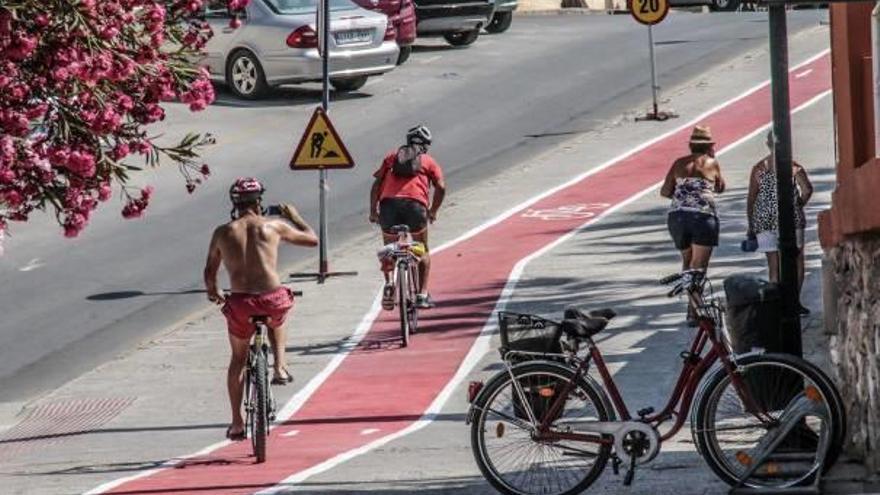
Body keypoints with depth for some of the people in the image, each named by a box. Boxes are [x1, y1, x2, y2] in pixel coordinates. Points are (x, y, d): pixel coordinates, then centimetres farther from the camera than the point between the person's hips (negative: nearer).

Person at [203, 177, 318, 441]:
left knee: (238, 359, 24)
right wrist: (294, 217, 34)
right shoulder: (273, 226, 4)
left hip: (240, 303, 1)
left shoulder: (222, 232, 7)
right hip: (274, 300, -1)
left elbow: (210, 272, 17)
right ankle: (280, 367, 24)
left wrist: (213, 292, 38)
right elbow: (312, 239, 17)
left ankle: (237, 423, 23)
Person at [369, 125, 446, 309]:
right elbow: (441, 187, 7)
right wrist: (433, 211, 20)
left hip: (388, 203, 2)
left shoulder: (392, 157, 25)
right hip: (415, 203, -1)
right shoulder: (428, 161, 20)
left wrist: (373, 210, 19)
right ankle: (422, 294, 9)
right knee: (422, 251, 18)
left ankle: (388, 284, 0)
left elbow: (377, 184, 15)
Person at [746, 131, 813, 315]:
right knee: (797, 260, 10)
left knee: (773, 265, 6)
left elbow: (751, 199, 3)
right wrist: (798, 206, 4)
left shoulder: (758, 168, 4)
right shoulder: (793, 167, -3)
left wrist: (751, 226, 10)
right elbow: (807, 190, -14)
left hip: (764, 220, 2)